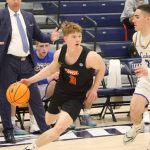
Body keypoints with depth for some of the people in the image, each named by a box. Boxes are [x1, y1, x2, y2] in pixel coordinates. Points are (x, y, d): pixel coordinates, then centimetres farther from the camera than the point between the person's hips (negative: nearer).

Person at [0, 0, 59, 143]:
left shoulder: (29, 16, 10)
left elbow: (38, 35, 17)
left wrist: (50, 38, -2)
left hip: (26, 61, 4)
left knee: (35, 95, 9)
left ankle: (45, 127, 16)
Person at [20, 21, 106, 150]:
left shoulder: (90, 56, -29)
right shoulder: (59, 53, -15)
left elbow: (102, 69, -7)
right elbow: (51, 69, 6)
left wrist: (94, 89, -10)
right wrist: (30, 80, 0)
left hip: (78, 96, -5)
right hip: (61, 90, 5)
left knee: (60, 128, -22)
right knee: (48, 120, 26)